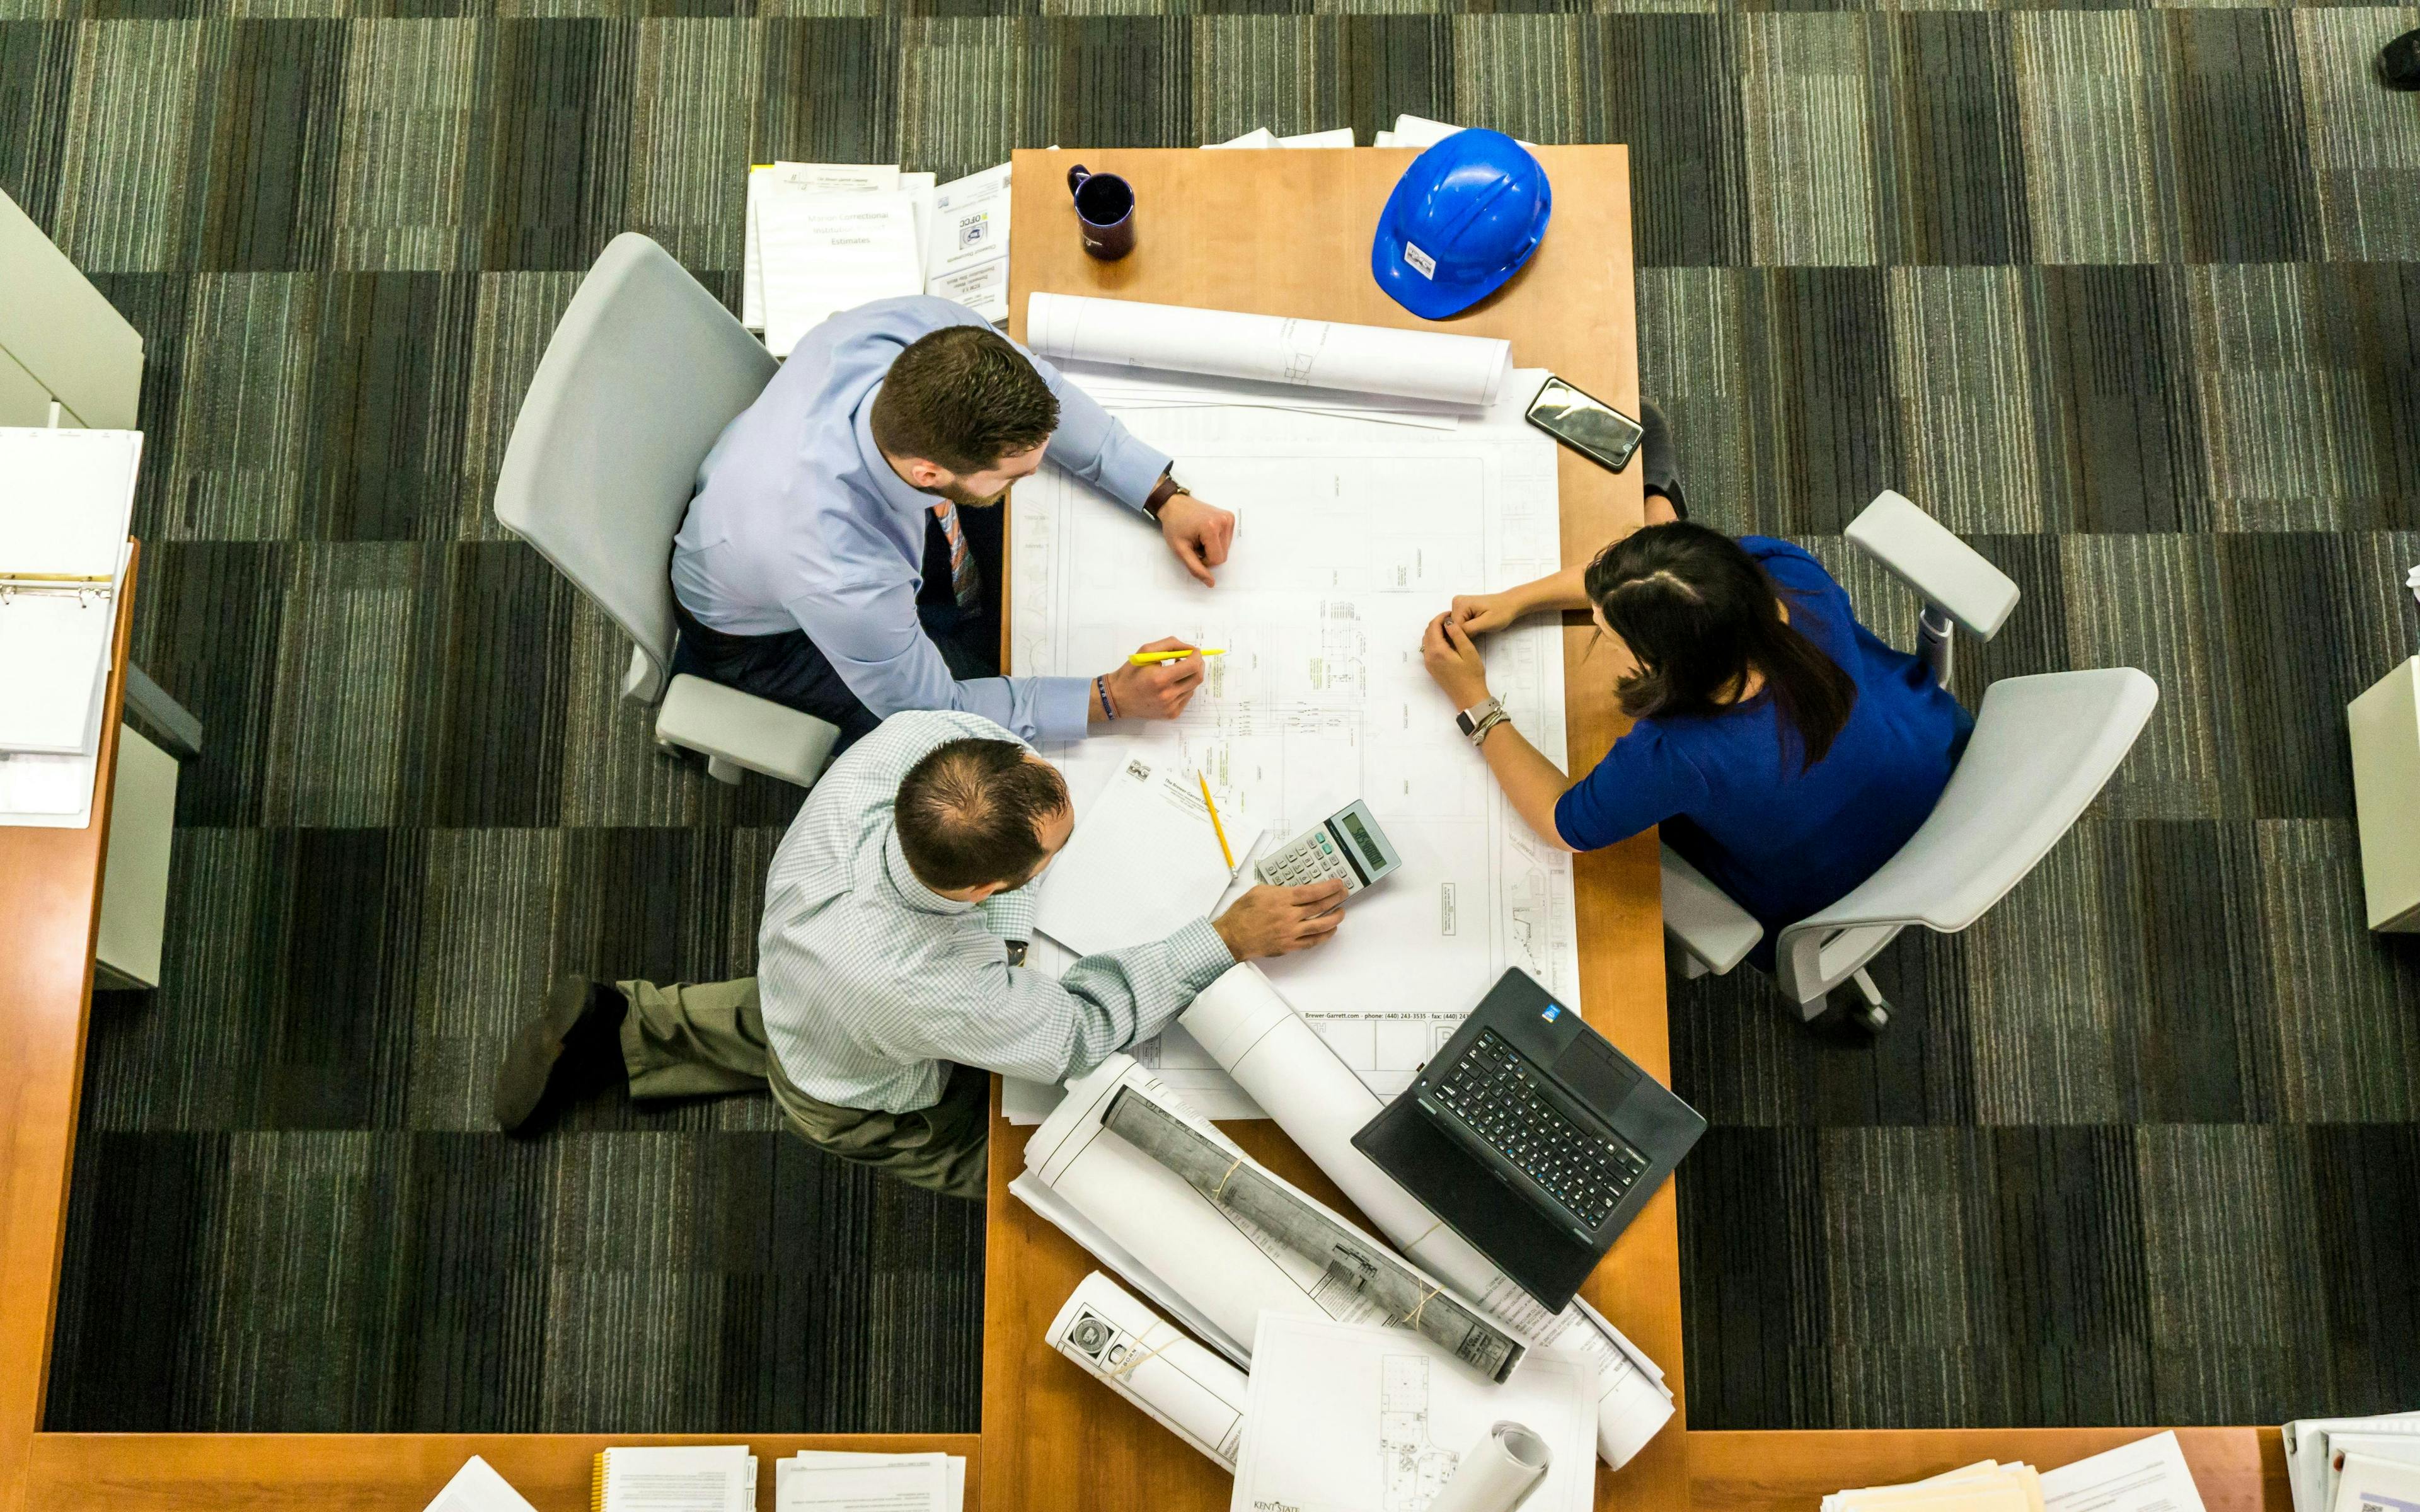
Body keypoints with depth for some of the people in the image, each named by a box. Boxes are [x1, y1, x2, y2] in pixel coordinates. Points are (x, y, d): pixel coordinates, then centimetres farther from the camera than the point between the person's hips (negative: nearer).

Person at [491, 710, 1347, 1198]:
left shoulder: (907, 741, -41)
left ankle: (623, 1028, 36)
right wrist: (1231, 939, -32)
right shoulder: (939, 992, -51)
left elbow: (974, 716, -14)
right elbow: (1083, 1031, -31)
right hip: (864, 1105, -5)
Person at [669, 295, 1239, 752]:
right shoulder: (843, 581, -47)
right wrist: (1110, 698, -27)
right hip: (762, 632, -5)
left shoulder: (924, 330, -36)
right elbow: (930, 708, -26)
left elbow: (1037, 390, -12)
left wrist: (1165, 497, -17)